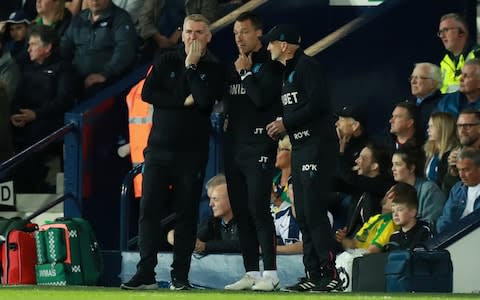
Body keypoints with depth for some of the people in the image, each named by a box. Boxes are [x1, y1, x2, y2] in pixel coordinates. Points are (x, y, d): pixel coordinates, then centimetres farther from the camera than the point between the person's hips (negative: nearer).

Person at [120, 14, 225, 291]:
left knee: (187, 214, 1)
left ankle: (181, 276, 5)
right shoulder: (166, 62, 10)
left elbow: (205, 99, -14)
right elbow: (147, 93, -3)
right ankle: (146, 274, -2)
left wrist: (191, 66, -8)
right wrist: (184, 101, -10)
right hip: (159, 147, 2)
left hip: (192, 153, -2)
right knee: (150, 210, -4)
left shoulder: (214, 69, 4)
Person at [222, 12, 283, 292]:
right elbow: (224, 101, 19)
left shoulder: (270, 64, -3)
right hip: (234, 146, 8)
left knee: (258, 208, -13)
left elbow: (262, 98, -16)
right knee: (241, 211, 6)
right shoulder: (234, 66, 18)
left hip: (260, 145, -8)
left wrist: (245, 72, -8)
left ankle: (270, 274, -12)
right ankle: (251, 273, 10)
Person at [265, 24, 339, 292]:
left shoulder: (308, 67, -9)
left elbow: (317, 104, -19)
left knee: (314, 211, -14)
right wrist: (282, 127, 6)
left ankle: (331, 272, -13)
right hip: (300, 147, 10)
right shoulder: (288, 72, 21)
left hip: (318, 145, -10)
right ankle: (313, 274, 10)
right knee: (303, 214, 8)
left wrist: (286, 124, -13)